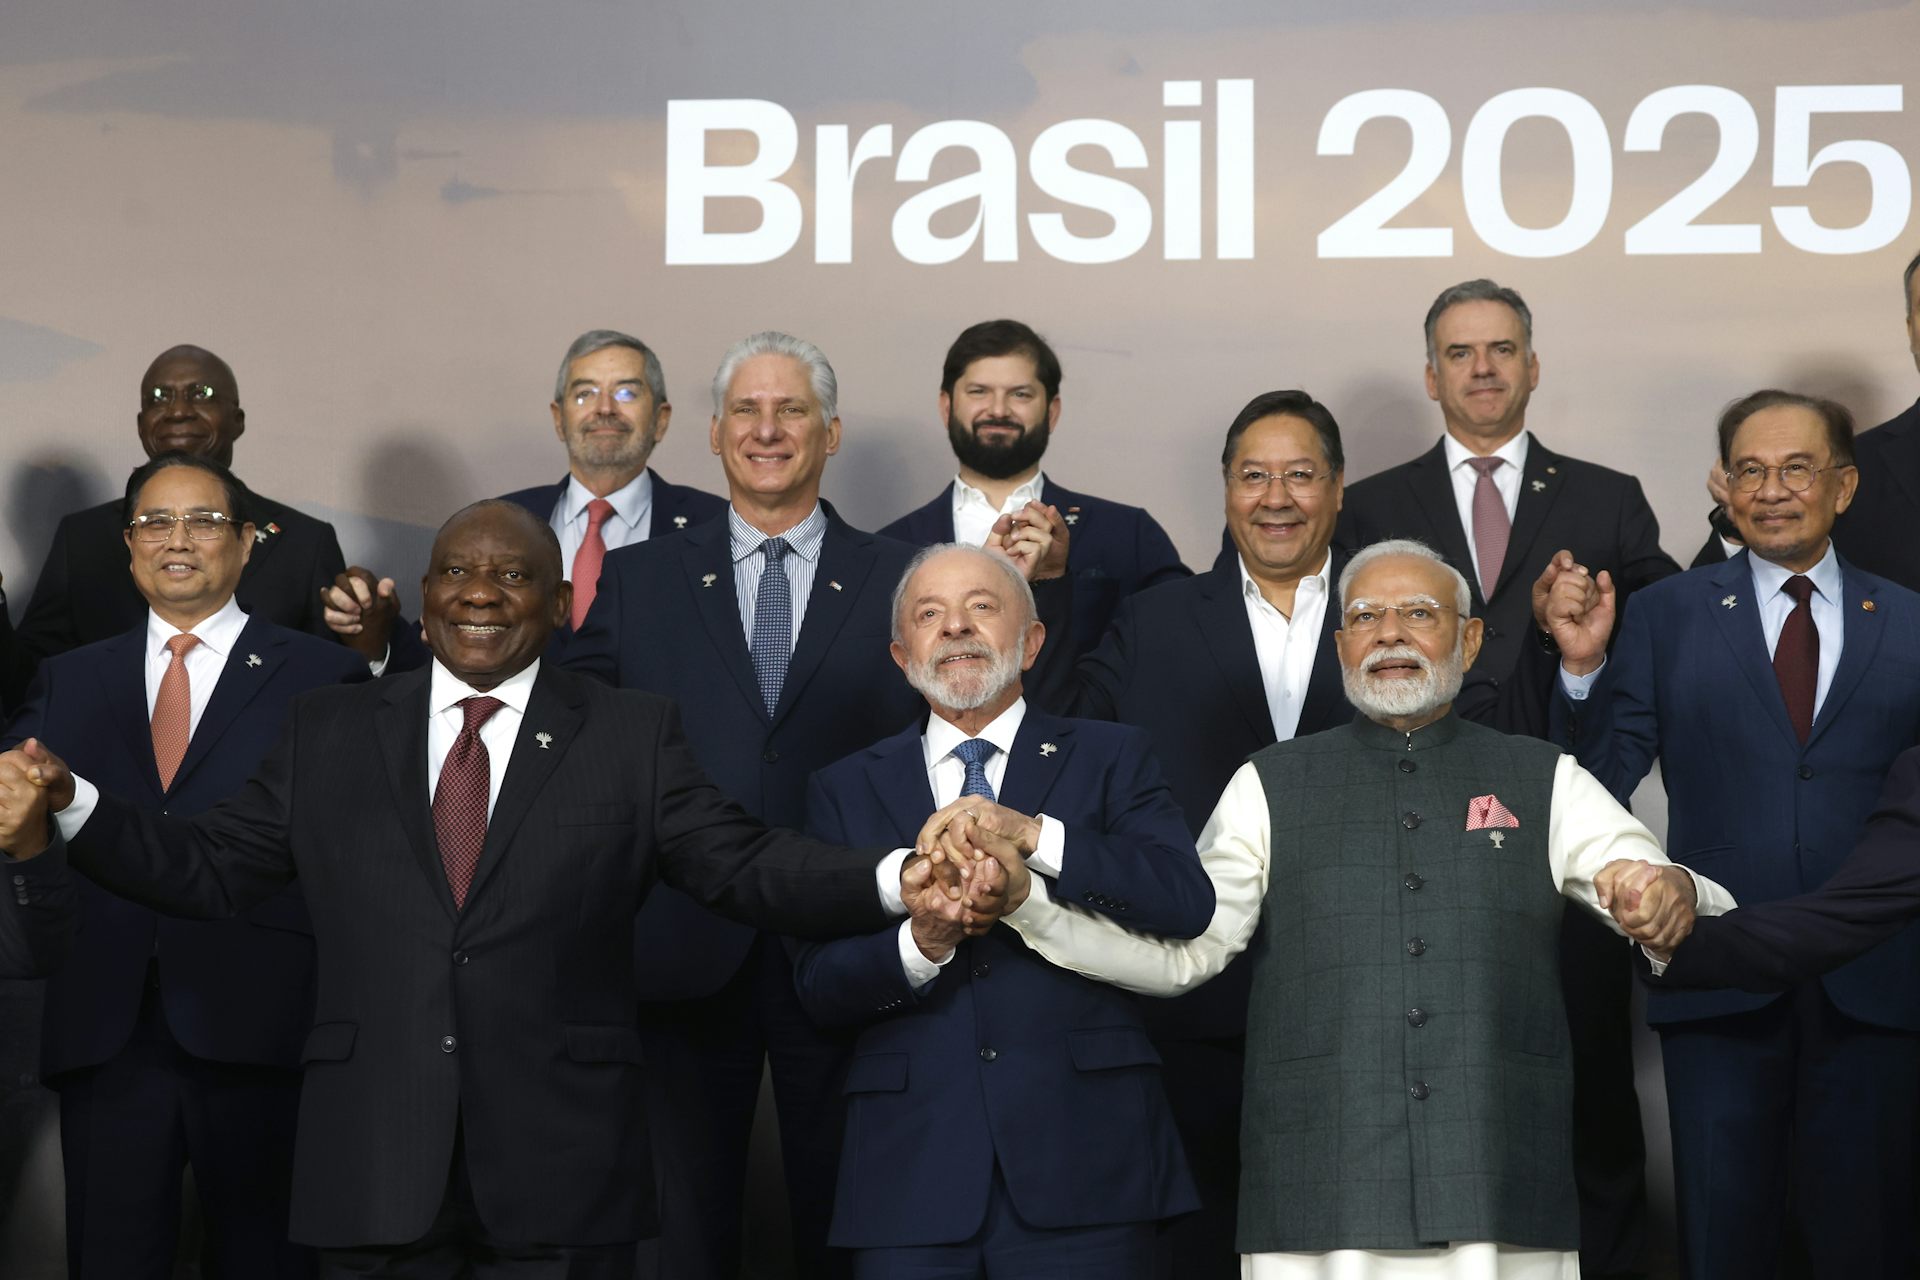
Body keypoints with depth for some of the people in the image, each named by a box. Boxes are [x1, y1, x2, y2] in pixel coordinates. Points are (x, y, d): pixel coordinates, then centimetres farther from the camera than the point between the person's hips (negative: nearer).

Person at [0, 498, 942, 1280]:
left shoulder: (634, 738, 6)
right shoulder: (327, 735, 11)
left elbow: (744, 867, -3)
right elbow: (210, 867, 10)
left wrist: (902, 882, -19)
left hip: (562, 1178, -1)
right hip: (376, 1177, 1)